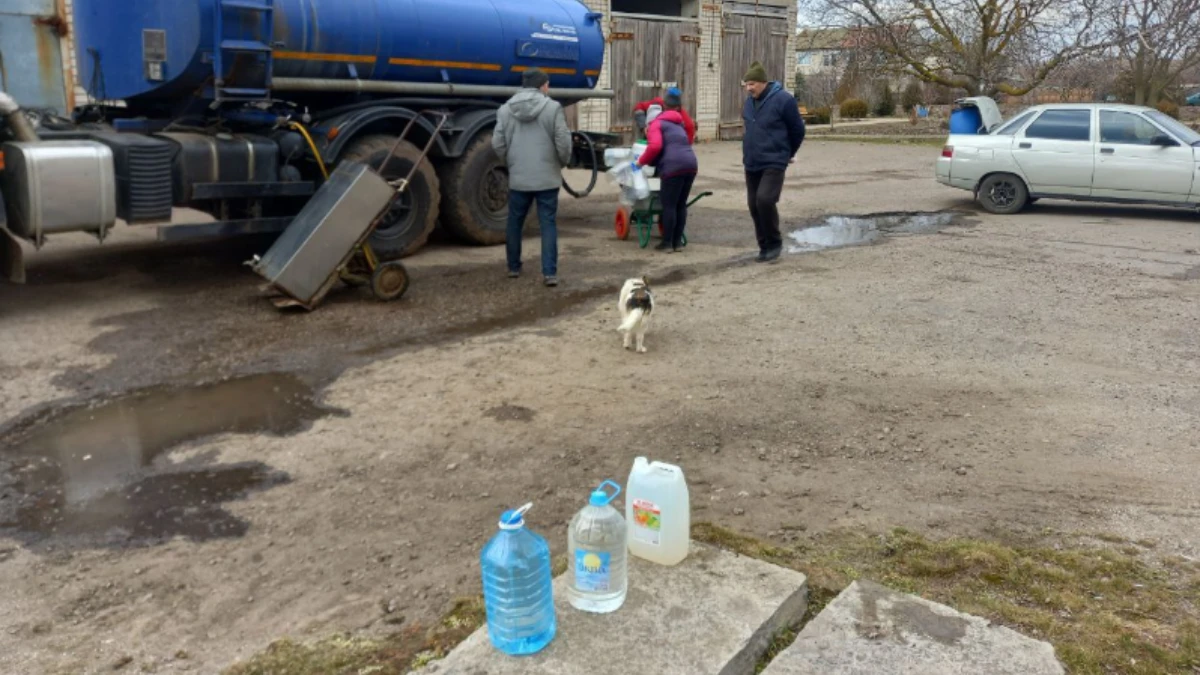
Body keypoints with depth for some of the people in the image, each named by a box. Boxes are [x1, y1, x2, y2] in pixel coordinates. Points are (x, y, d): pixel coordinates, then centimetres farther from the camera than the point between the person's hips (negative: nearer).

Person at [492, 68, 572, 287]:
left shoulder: (505, 109, 3)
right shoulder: (553, 107, -6)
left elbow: (498, 144, 2)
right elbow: (563, 142, -8)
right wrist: (563, 162, 11)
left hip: (518, 178, 2)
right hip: (548, 177, -2)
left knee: (515, 223, 17)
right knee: (548, 224, 2)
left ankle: (513, 267, 27)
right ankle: (550, 273, -3)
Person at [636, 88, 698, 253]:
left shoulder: (656, 124, 7)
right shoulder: (679, 124, 30)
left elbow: (655, 146, -10)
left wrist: (642, 161, 3)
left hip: (673, 166, -7)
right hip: (691, 164, 7)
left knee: (668, 205, 2)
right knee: (681, 204, 14)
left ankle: (667, 243, 6)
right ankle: (678, 242, 18)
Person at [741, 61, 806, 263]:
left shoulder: (783, 100, -13)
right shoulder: (750, 101, 8)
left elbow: (798, 130, -4)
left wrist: (788, 154, 8)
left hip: (774, 163, -7)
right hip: (751, 163, 7)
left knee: (765, 199, -21)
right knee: (754, 205, 7)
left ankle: (775, 242, -3)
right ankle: (765, 246, 19)